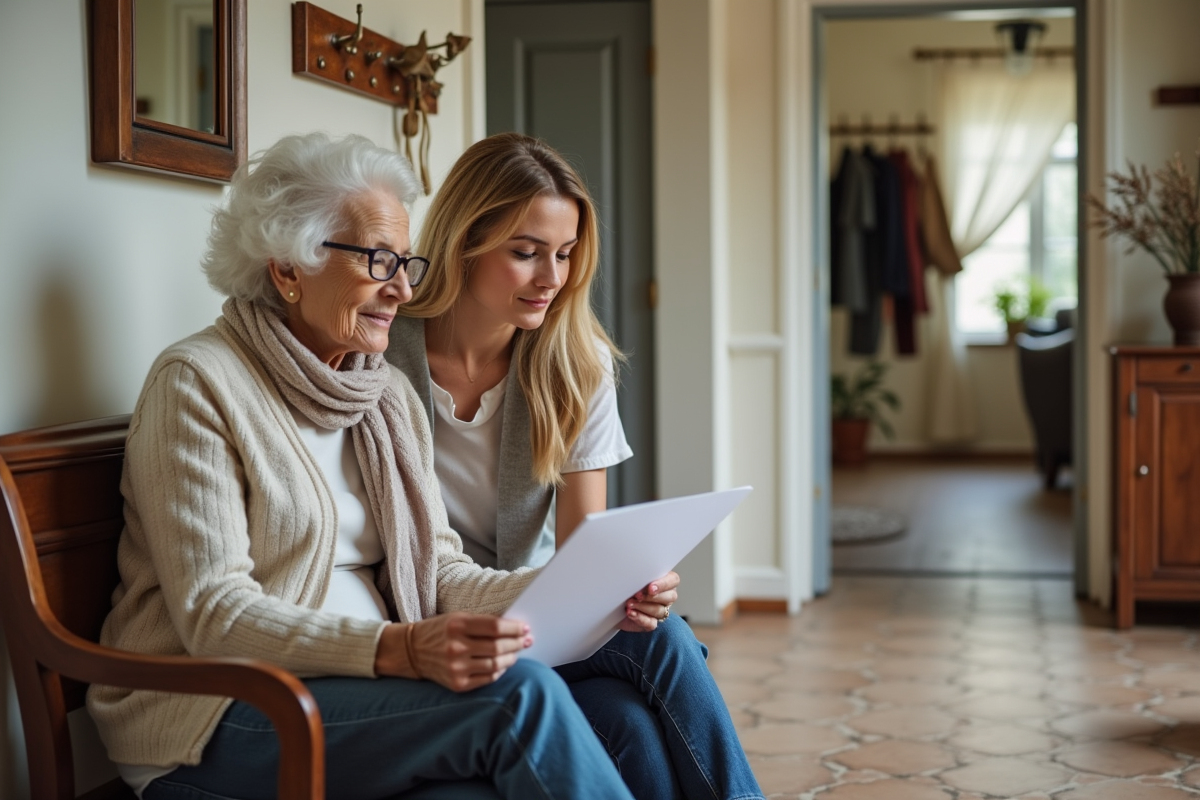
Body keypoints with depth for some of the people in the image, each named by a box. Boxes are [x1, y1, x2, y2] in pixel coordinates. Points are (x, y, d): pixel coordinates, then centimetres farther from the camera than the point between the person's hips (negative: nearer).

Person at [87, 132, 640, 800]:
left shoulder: (392, 395, 14)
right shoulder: (198, 382, -8)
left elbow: (438, 568, 8)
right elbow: (213, 614, -16)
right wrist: (397, 650, -31)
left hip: (360, 692, 6)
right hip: (212, 718, -5)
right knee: (519, 693, -28)